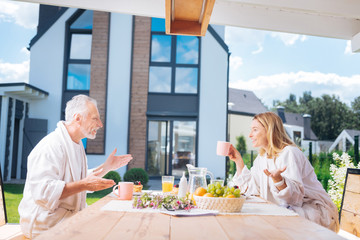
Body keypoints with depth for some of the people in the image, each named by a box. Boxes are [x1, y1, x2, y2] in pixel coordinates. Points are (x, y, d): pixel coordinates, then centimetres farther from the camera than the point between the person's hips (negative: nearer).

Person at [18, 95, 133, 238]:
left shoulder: (77, 145, 14)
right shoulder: (51, 146, -19)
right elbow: (43, 191, -27)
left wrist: (107, 167, 15)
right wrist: (83, 185, -31)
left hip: (69, 219, 9)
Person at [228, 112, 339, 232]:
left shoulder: (289, 153, -17)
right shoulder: (261, 157, 9)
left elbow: (294, 195, -25)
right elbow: (250, 188, 5)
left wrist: (278, 179, -44)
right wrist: (238, 160, 7)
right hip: (289, 209, 8)